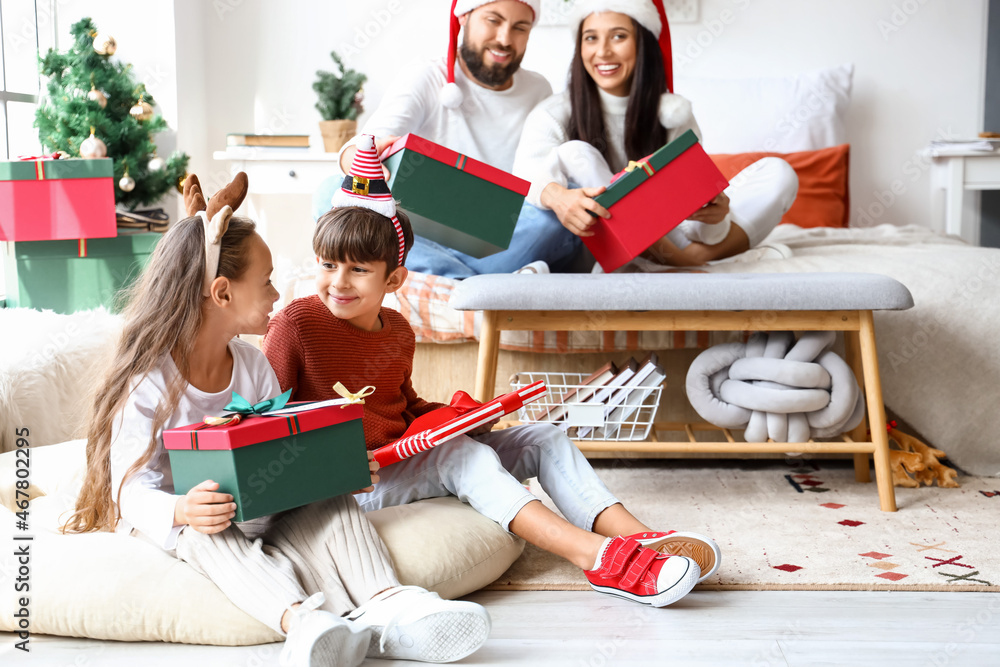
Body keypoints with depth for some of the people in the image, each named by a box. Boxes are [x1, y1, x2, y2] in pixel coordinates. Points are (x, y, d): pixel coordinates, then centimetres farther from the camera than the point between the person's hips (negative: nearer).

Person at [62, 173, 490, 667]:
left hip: (258, 513, 5)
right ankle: (301, 621, -60)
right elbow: (133, 491, -19)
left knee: (331, 500, -18)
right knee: (206, 536, -37)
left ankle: (385, 603, -41)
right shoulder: (147, 384, -15)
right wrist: (182, 511, -41)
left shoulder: (253, 366, 5)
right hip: (176, 526, -5)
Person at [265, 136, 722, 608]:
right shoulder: (297, 322, -8)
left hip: (405, 455, 8)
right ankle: (597, 557, -44)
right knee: (464, 457, -33)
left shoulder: (398, 332, 11)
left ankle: (638, 537, -20)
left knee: (543, 439, -3)